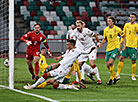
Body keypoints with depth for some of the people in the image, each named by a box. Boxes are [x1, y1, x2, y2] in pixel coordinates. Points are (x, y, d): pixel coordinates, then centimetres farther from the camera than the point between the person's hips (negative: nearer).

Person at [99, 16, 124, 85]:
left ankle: (111, 79, -10)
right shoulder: (106, 30, 7)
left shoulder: (117, 29, -5)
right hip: (108, 48, 5)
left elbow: (123, 36, 6)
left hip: (115, 48, -5)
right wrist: (101, 43, -4)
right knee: (108, 65, 4)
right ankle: (115, 77, 26)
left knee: (110, 62, -21)